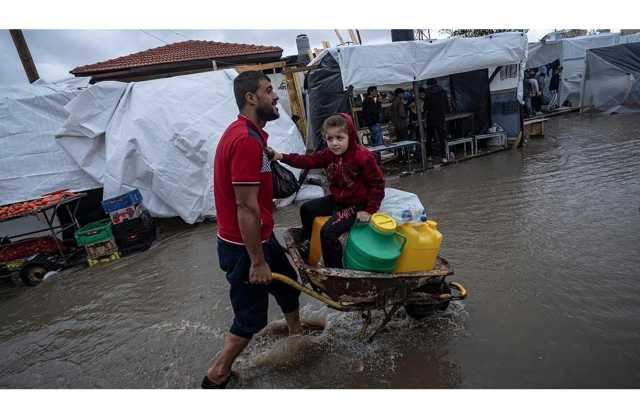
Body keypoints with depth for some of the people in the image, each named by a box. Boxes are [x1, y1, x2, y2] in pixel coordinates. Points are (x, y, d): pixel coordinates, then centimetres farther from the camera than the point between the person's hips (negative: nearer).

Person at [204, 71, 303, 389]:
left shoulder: (246, 133, 9)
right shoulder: (247, 140, -25)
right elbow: (246, 207, -27)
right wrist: (257, 261, -22)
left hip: (259, 237, 10)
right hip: (244, 246, -10)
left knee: (287, 282, 27)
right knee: (250, 317, 6)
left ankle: (296, 329, 52)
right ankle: (216, 377, 27)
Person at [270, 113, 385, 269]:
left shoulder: (363, 157, -22)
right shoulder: (329, 154, -2)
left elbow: (377, 184, -18)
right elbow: (308, 160, -6)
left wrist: (370, 210, -19)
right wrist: (282, 157, -17)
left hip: (355, 205, -8)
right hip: (336, 199, 8)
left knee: (328, 232, -22)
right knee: (306, 209, 14)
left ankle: (334, 268, -3)